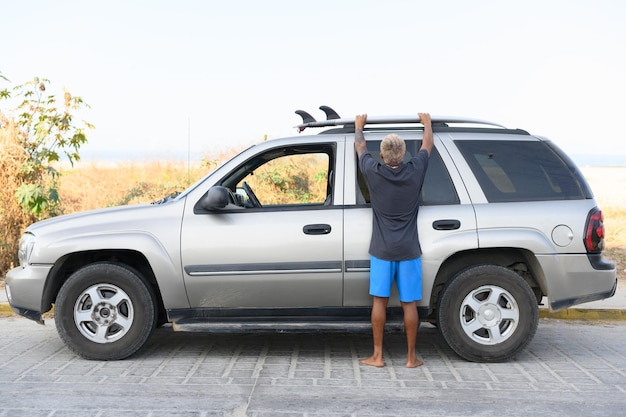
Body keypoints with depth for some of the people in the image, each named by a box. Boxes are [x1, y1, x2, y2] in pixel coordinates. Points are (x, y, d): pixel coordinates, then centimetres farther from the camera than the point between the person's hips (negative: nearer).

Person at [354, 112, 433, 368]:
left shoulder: (373, 173, -7)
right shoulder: (415, 172, -6)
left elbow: (359, 147, 13)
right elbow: (427, 145, 14)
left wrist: (359, 125, 31)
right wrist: (427, 123, 32)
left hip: (382, 250, 0)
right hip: (409, 251, 0)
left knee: (379, 301, 6)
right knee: (409, 304, 5)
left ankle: (377, 356, 10)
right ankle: (411, 357, 12)